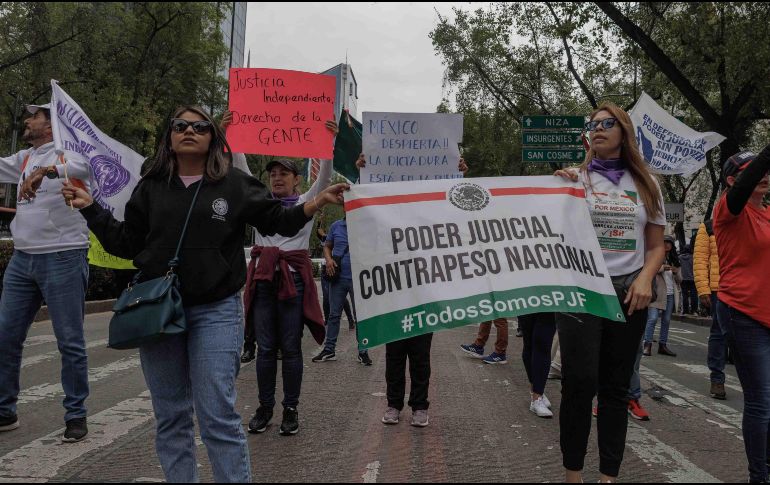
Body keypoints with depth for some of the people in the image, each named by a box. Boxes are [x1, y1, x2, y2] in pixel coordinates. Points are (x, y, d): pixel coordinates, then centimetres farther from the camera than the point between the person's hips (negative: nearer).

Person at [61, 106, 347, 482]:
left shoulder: (235, 185, 3)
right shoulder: (150, 187, 9)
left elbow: (276, 222, 6)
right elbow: (127, 244, 11)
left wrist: (313, 205, -10)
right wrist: (90, 208, 5)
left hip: (215, 312, -3)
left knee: (218, 415, -6)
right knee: (171, 417, 11)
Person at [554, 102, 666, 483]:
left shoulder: (645, 185, 11)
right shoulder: (575, 178, 5)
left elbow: (656, 245, 12)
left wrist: (645, 278, -6)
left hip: (628, 293, 3)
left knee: (616, 386, 6)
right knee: (580, 383, -8)